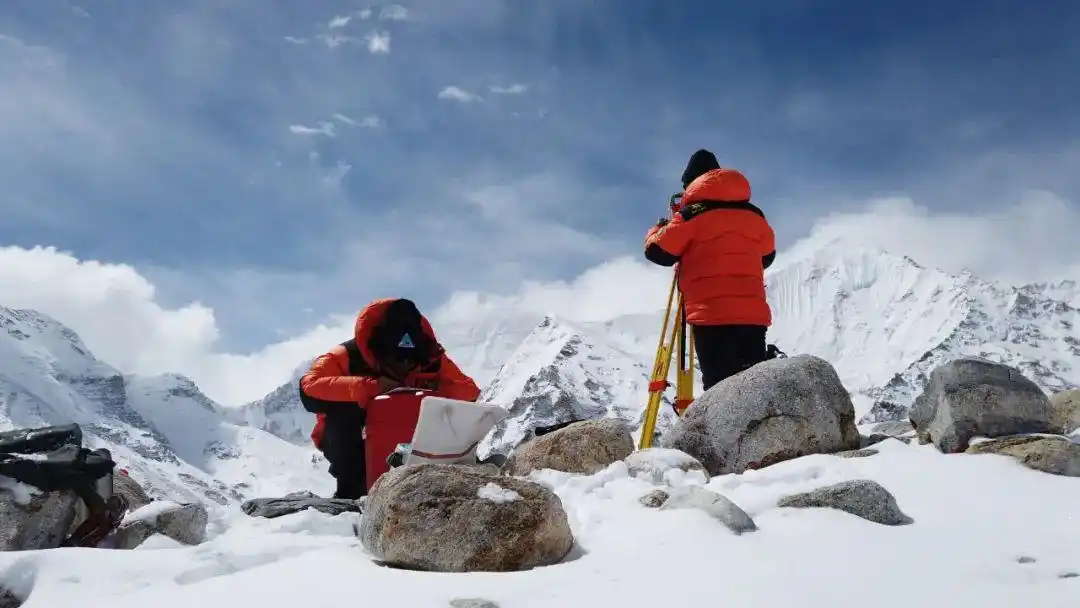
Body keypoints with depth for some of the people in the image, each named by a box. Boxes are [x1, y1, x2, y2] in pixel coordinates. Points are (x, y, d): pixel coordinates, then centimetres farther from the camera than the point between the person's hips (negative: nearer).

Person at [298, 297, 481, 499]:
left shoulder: (431, 359, -16)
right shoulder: (348, 356, -25)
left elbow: (470, 391, -13)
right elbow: (309, 390, -38)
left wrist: (436, 390, -34)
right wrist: (370, 386, -45)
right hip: (346, 442, -3)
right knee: (344, 409, -33)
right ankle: (350, 488, -23)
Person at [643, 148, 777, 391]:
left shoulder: (692, 213, 1)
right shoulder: (754, 214, 15)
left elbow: (657, 251, 5)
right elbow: (767, 256, 28)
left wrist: (658, 228, 26)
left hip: (710, 314, -4)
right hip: (754, 314, 4)